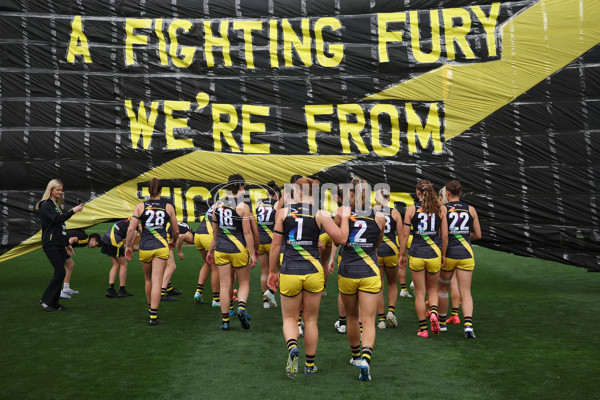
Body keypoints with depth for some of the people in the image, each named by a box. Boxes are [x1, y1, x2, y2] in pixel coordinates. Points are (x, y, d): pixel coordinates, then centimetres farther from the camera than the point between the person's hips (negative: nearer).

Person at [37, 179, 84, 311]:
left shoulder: (57, 205, 20)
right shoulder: (46, 205, -6)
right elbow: (57, 219, -24)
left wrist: (66, 244, 24)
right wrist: (72, 211, -25)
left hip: (60, 245, 8)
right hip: (50, 244, -8)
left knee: (59, 274, 5)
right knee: (60, 272, -13)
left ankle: (54, 303, 11)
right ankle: (45, 300, -1)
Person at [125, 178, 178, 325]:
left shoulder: (140, 206, 1)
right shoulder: (168, 207, 2)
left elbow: (131, 229, -6)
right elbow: (176, 231, 8)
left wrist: (128, 246, 7)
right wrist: (173, 242, 27)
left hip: (145, 248, 2)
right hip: (161, 247, -1)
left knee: (148, 279, 21)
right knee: (157, 282, -3)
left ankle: (150, 309, 38)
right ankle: (153, 316, -7)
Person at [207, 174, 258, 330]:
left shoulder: (218, 204, 3)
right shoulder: (243, 207, -11)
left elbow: (215, 231, 11)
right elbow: (247, 233, -12)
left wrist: (211, 250, 21)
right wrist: (253, 254, -6)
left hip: (221, 249, 4)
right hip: (239, 250, -4)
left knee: (224, 285, 9)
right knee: (244, 282, 14)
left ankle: (225, 320, 13)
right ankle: (241, 307, -10)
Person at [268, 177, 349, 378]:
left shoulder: (283, 212, -2)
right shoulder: (321, 214, -3)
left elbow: (275, 245, 0)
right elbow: (341, 238, -7)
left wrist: (272, 272, 11)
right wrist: (344, 218, 10)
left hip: (289, 272, -1)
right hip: (313, 271, 1)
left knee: (289, 318, 15)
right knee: (311, 319, 17)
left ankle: (292, 347, -14)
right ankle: (310, 364, 26)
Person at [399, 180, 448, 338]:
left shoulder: (411, 210, -5)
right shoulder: (440, 209, -1)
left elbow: (404, 234, -3)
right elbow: (445, 235, 0)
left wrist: (402, 255, 7)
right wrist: (443, 255, 13)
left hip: (416, 254, -1)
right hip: (434, 254, 1)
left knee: (420, 292, 9)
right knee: (432, 288, 21)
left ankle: (423, 328, 13)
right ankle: (434, 312, -6)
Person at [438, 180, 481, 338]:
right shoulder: (471, 209, 5)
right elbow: (478, 235, 9)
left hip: (448, 254, -2)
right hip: (466, 254, 2)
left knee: (443, 288, 18)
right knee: (466, 292, 2)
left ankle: (442, 322, 31)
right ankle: (468, 324, -17)